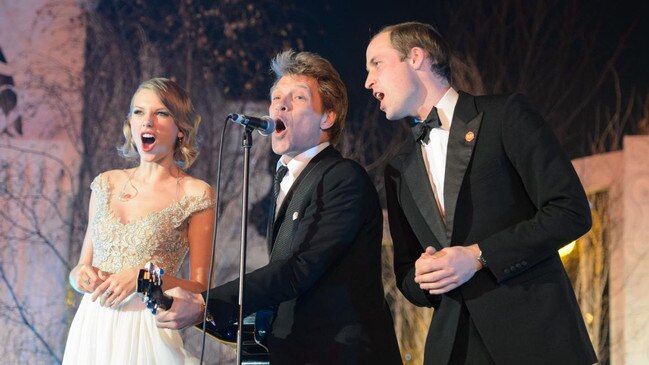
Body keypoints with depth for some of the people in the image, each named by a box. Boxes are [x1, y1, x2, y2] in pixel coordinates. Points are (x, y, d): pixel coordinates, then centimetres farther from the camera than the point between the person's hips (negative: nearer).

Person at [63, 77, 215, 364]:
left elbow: (199, 289, -4)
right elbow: (83, 265, 15)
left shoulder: (195, 195, -4)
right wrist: (81, 274, -7)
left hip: (146, 332, -4)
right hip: (91, 329, 4)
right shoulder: (106, 185, 9)